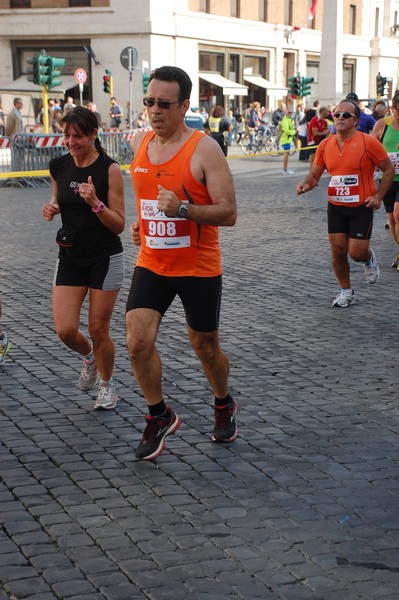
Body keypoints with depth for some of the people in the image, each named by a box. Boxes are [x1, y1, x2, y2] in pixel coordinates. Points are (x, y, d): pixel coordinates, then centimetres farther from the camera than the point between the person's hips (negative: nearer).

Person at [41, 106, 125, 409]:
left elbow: (119, 225, -12)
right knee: (65, 330, -5)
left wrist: (96, 202, -29)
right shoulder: (59, 166, 0)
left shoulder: (109, 169, -13)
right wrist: (51, 208, -3)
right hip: (70, 257, 4)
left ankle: (107, 385, 28)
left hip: (105, 259, -4)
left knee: (98, 329, 3)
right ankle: (88, 356, 31)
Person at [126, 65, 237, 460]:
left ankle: (224, 406, 40)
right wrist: (141, 223, 12)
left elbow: (228, 213, -19)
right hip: (151, 263, 4)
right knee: (138, 342, -10)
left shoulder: (205, 149, -15)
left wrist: (181, 209, -31)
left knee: (205, 347, 11)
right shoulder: (140, 144, 3)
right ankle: (159, 417, 12)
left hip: (198, 268, -4)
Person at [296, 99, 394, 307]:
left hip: (361, 207, -4)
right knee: (338, 251, 3)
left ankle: (369, 258, 31)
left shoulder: (368, 143, -12)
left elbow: (389, 169, -3)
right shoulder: (325, 145, 0)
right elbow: (315, 173, 9)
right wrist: (307, 184, -14)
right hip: (335, 207, 4)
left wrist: (378, 196, -12)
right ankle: (346, 292, 22)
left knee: (356, 253, -7)